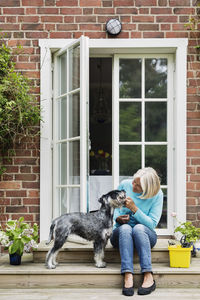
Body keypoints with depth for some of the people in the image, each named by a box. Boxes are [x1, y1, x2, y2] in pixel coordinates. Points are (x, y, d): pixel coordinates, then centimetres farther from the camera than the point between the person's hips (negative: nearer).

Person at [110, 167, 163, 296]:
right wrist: (117, 218, -13)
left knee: (139, 228, -37)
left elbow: (152, 224, -13)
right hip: (121, 233, 1)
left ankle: (148, 276, -40)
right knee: (125, 228, -36)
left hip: (145, 235, -1)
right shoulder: (125, 185, -4)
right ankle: (128, 277, -46)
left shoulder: (157, 195, -9)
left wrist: (134, 209, -23)